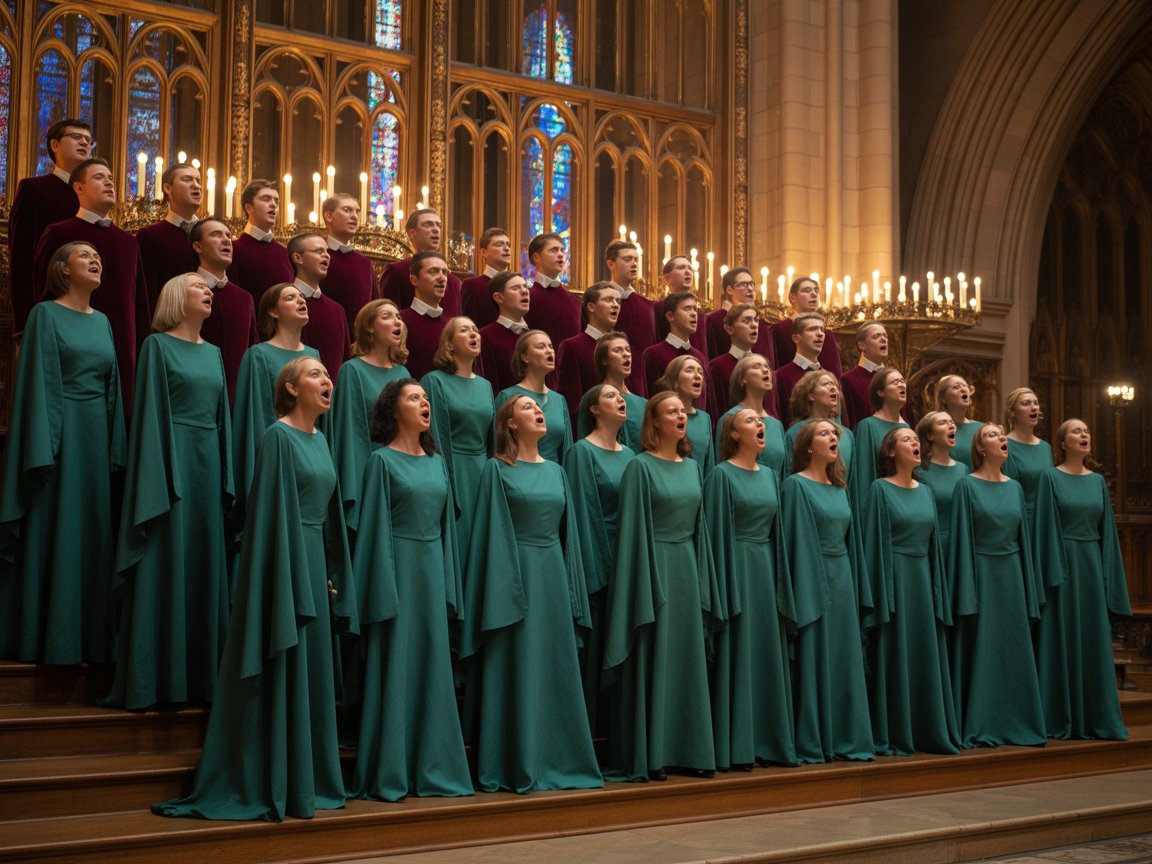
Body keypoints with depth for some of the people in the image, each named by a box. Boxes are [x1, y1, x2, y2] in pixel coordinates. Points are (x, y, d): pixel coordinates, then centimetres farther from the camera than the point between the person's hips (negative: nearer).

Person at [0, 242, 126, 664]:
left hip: (97, 436, 6)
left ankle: (91, 637, 11)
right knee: (55, 536, -4)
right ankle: (50, 640, 2)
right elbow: (37, 382, -8)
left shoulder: (101, 322, 15)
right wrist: (42, 451, -16)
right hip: (60, 431, -6)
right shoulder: (46, 314, -2)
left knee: (94, 535, 6)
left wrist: (117, 448, 7)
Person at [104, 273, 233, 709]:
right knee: (166, 567, -6)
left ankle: (198, 674, 11)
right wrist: (157, 482, -15)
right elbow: (150, 413, -7)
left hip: (207, 461, 6)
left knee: (204, 566, 6)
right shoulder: (158, 346, -2)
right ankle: (156, 679, -2)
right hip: (170, 459, -6)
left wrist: (226, 477, 10)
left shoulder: (213, 353, 16)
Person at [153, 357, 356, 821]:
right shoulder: (278, 437, -10)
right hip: (283, 561, -8)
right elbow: (270, 511, -14)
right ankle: (267, 787, 2)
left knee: (312, 672, 10)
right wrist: (289, 579, -20)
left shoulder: (319, 440, 14)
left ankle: (306, 780, 17)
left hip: (315, 561, 8)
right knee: (280, 673, -5)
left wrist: (332, 574, 13)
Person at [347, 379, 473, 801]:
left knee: (432, 667, 7)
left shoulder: (436, 462, 13)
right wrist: (384, 592, -14)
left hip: (432, 568, 6)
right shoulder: (382, 461, -4)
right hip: (398, 567, -6)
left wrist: (448, 586, 10)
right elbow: (375, 527, -8)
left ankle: (430, 769, 14)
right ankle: (388, 776, 2)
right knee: (395, 669, -4)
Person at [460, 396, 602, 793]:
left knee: (556, 668, 7)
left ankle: (556, 761, 14)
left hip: (553, 573, 5)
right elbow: (493, 534, -6)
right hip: (516, 572, -5)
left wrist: (572, 590, 10)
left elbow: (567, 532, 15)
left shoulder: (555, 471, 14)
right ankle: (517, 767, 2)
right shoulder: (497, 469, -2)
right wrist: (503, 591, -14)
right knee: (518, 671, -3)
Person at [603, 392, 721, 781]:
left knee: (686, 659, 8)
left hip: (687, 568, 6)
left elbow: (699, 526, 15)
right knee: (651, 661, -3)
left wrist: (704, 583, 11)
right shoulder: (641, 467, -6)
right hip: (653, 567, -6)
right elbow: (632, 529, -9)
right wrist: (642, 585, -15)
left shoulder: (693, 467, 12)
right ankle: (647, 756, 2)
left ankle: (686, 751, 14)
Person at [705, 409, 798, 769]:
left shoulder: (770, 475, 13)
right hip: (736, 567, -6)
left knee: (768, 654, 7)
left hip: (766, 568, 6)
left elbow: (776, 530, 15)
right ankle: (734, 747, 0)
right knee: (737, 655, -4)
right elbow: (717, 531, -9)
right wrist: (724, 585, -15)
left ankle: (767, 740, 14)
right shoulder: (722, 475, -5)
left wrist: (780, 581, 9)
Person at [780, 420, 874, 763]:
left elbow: (850, 541, 16)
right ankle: (811, 744, 3)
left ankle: (845, 740, 14)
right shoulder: (796, 485, -6)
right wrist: (801, 599, -16)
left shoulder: (839, 489, 14)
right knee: (813, 662, -3)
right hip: (812, 581, -7)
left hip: (841, 580, 7)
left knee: (844, 662, 8)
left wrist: (859, 591, 12)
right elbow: (794, 541, -11)